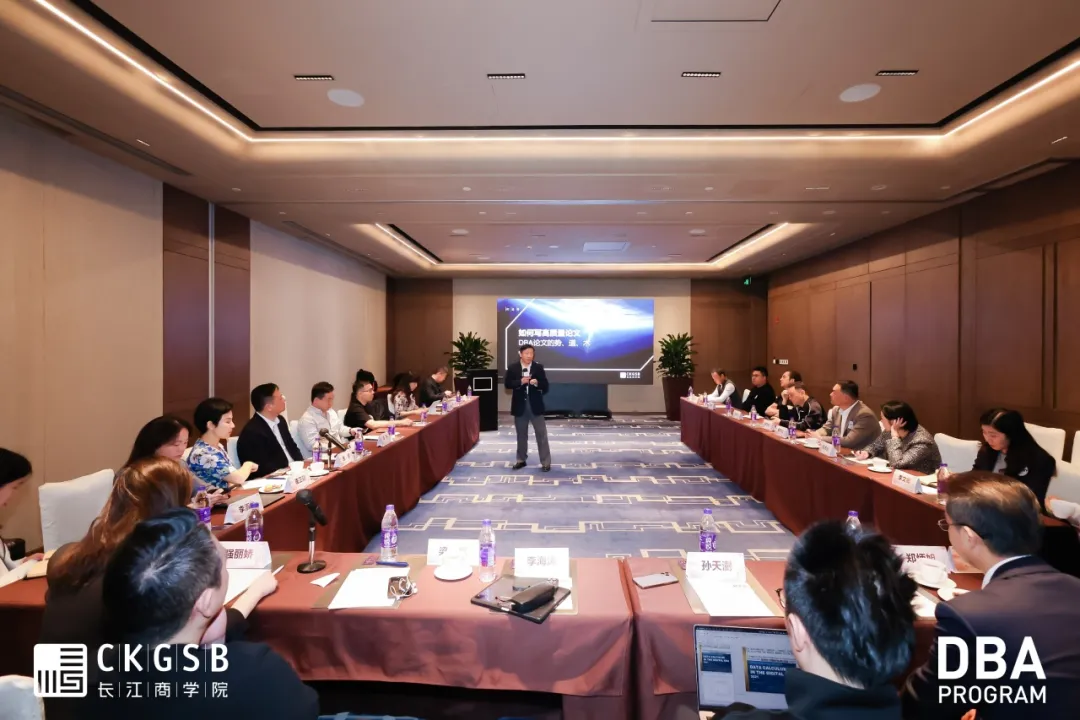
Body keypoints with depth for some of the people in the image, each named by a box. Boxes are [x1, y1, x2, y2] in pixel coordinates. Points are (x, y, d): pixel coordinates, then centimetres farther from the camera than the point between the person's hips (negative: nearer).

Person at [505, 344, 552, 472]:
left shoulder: (539, 367, 0)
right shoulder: (512, 368, 0)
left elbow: (545, 385, -1)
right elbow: (508, 384, -6)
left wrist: (537, 383, -22)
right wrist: (520, 382, -20)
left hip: (535, 405, -1)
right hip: (520, 405, 1)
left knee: (541, 434, 1)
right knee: (521, 435, 13)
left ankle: (546, 462, 8)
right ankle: (521, 460, 27)